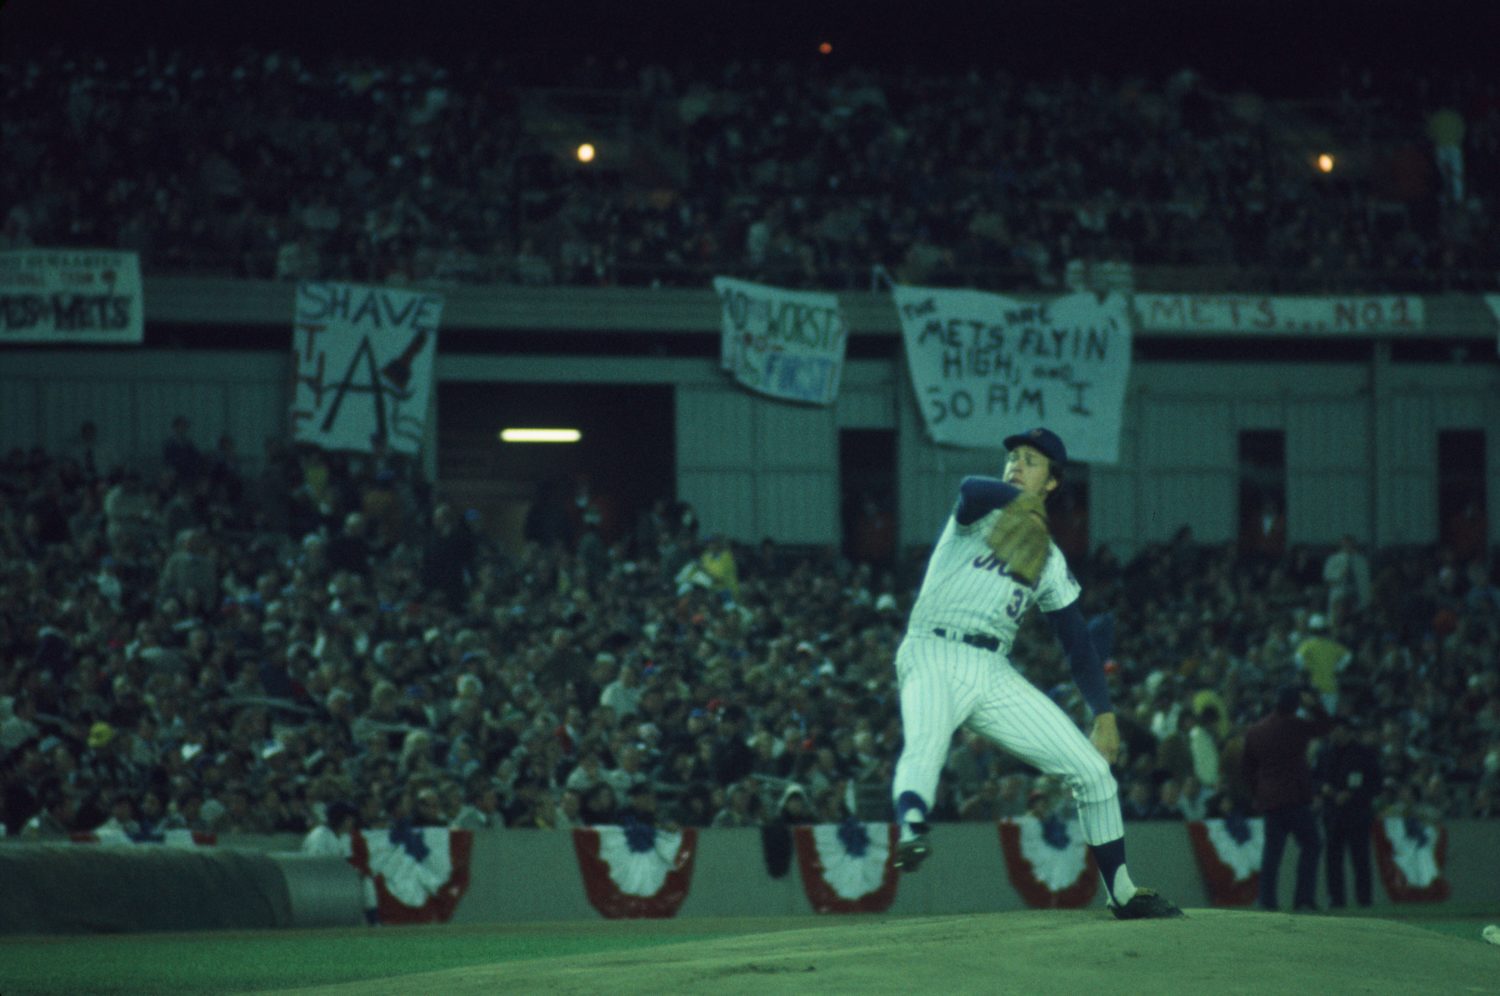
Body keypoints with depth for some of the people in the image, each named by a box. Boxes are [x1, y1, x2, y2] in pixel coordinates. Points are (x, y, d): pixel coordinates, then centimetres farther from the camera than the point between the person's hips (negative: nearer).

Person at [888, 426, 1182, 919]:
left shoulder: (1051, 560, 19)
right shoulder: (980, 511, 7)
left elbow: (1076, 638, 19)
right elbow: (972, 490, -19)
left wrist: (1104, 713, 13)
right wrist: (1022, 502, -30)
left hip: (995, 675, 5)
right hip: (934, 657, -5)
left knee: (1093, 768, 2)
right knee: (924, 744, -37)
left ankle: (1122, 894, 14)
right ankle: (911, 833, -66)